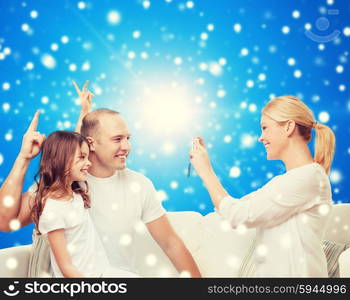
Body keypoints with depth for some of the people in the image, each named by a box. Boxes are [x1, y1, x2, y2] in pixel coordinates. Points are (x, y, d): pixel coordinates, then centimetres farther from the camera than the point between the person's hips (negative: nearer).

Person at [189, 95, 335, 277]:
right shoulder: (286, 180, 14)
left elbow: (239, 216, -15)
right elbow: (233, 208, 10)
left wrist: (205, 171, -6)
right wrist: (205, 169, 7)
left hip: (294, 272, -7)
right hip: (270, 271, 7)